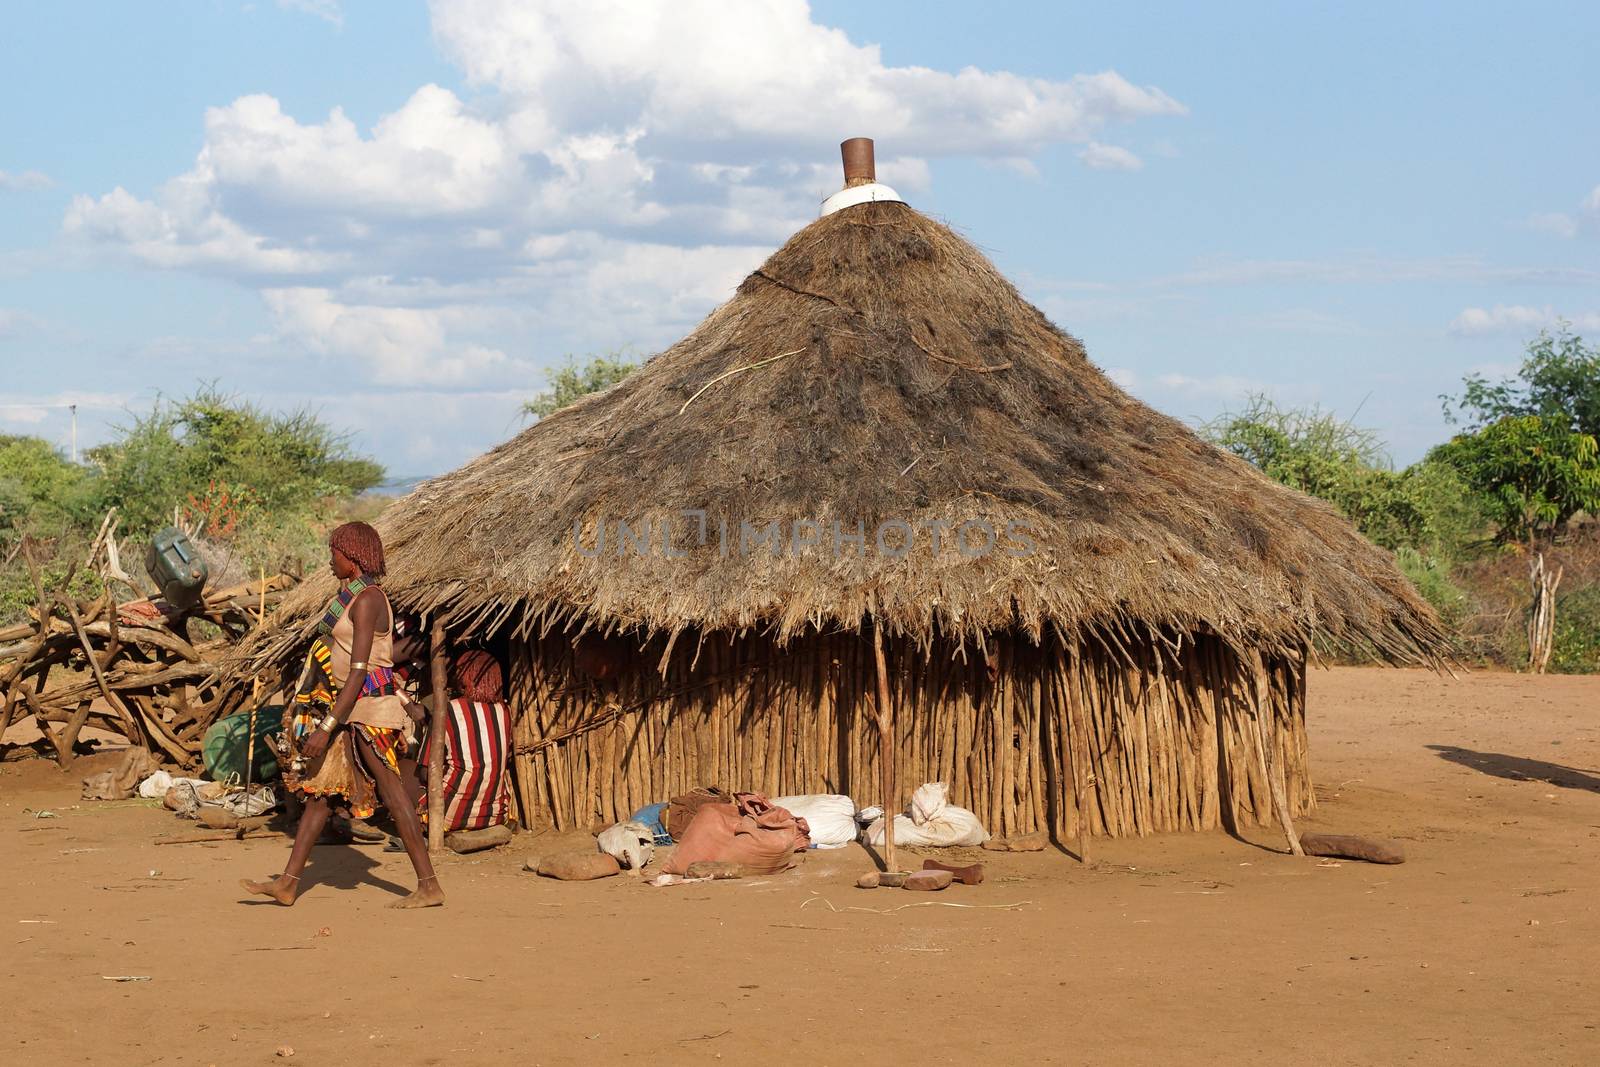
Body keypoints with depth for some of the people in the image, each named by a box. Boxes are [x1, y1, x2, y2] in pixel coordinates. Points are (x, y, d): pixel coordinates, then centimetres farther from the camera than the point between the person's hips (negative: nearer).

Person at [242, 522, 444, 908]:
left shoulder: (366, 600, -17)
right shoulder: (355, 596, 12)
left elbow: (359, 671, -23)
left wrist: (328, 727, -25)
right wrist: (402, 701, 27)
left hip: (369, 708, -10)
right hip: (354, 709, 10)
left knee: (394, 797, -6)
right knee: (318, 789, 9)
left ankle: (429, 887, 0)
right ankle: (287, 883, 13)